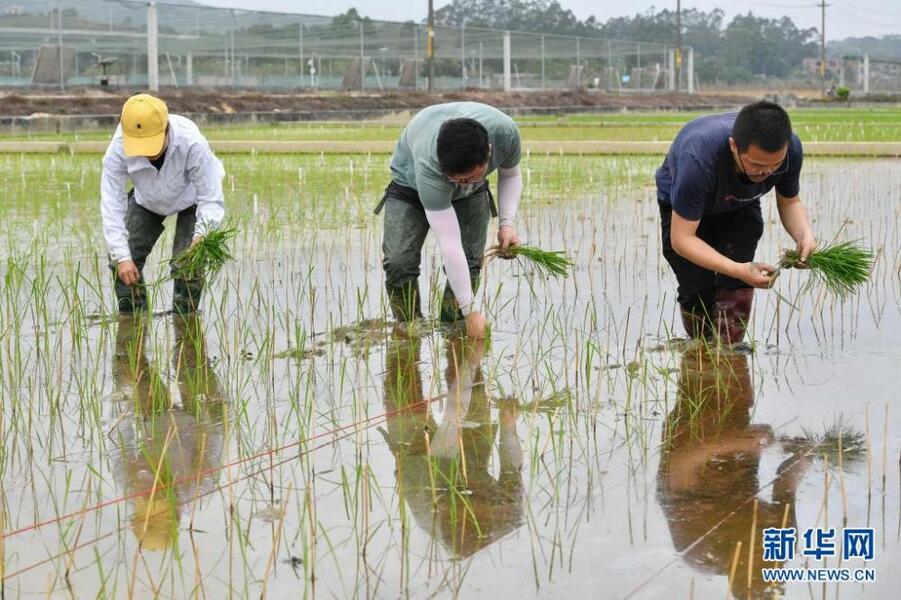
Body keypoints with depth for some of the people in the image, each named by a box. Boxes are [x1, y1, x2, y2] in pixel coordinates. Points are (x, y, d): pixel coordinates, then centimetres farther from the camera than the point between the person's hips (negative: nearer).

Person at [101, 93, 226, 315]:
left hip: (191, 198, -3)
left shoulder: (193, 144, -42)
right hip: (147, 200, 3)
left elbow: (211, 200, -35)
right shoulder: (118, 149, -36)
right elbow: (112, 204, -31)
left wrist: (201, 234, -53)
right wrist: (122, 256, -38)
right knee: (119, 261, -7)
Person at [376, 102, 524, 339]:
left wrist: (507, 223, -24)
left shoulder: (506, 132, -36)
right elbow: (449, 243, -47)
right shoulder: (428, 165, -47)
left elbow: (510, 175, -8)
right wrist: (471, 311, -46)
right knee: (399, 262, -21)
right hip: (410, 186, -3)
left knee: (469, 263, -14)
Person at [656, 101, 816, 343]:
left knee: (737, 286, -16)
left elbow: (789, 202, -11)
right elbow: (682, 238, -41)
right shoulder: (698, 158, -46)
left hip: (740, 205, 3)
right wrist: (739, 270, -52)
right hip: (682, 207, -3)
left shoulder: (790, 148, -32)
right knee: (698, 290, -10)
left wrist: (804, 236, -33)